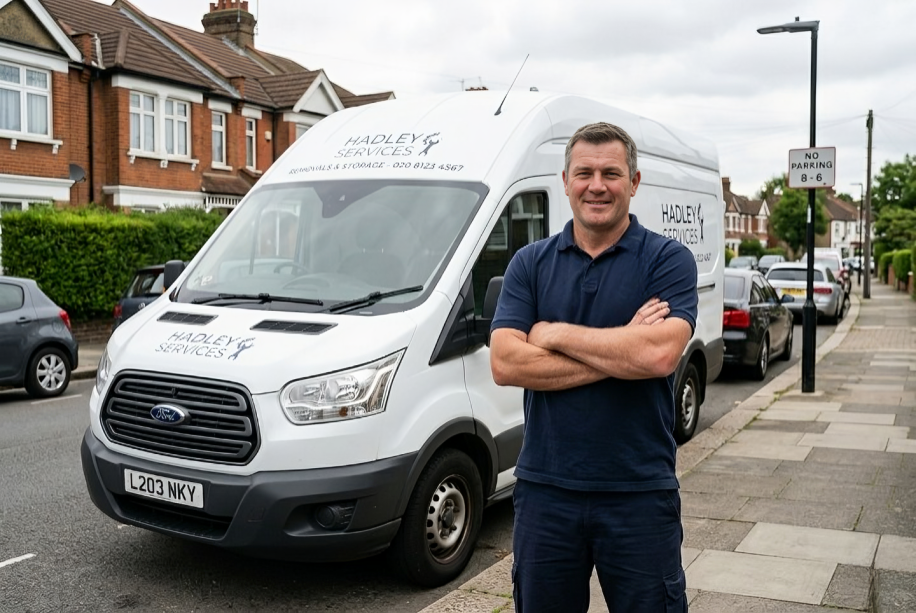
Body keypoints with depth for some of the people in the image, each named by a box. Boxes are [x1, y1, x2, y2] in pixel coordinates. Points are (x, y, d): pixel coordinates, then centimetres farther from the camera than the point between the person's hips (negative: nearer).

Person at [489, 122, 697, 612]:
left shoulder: (668, 259, -3)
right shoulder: (530, 263, 4)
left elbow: (660, 354, -21)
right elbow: (505, 364, -10)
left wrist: (555, 334, -11)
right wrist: (620, 353, -14)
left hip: (639, 494, -2)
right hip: (544, 490, 3)